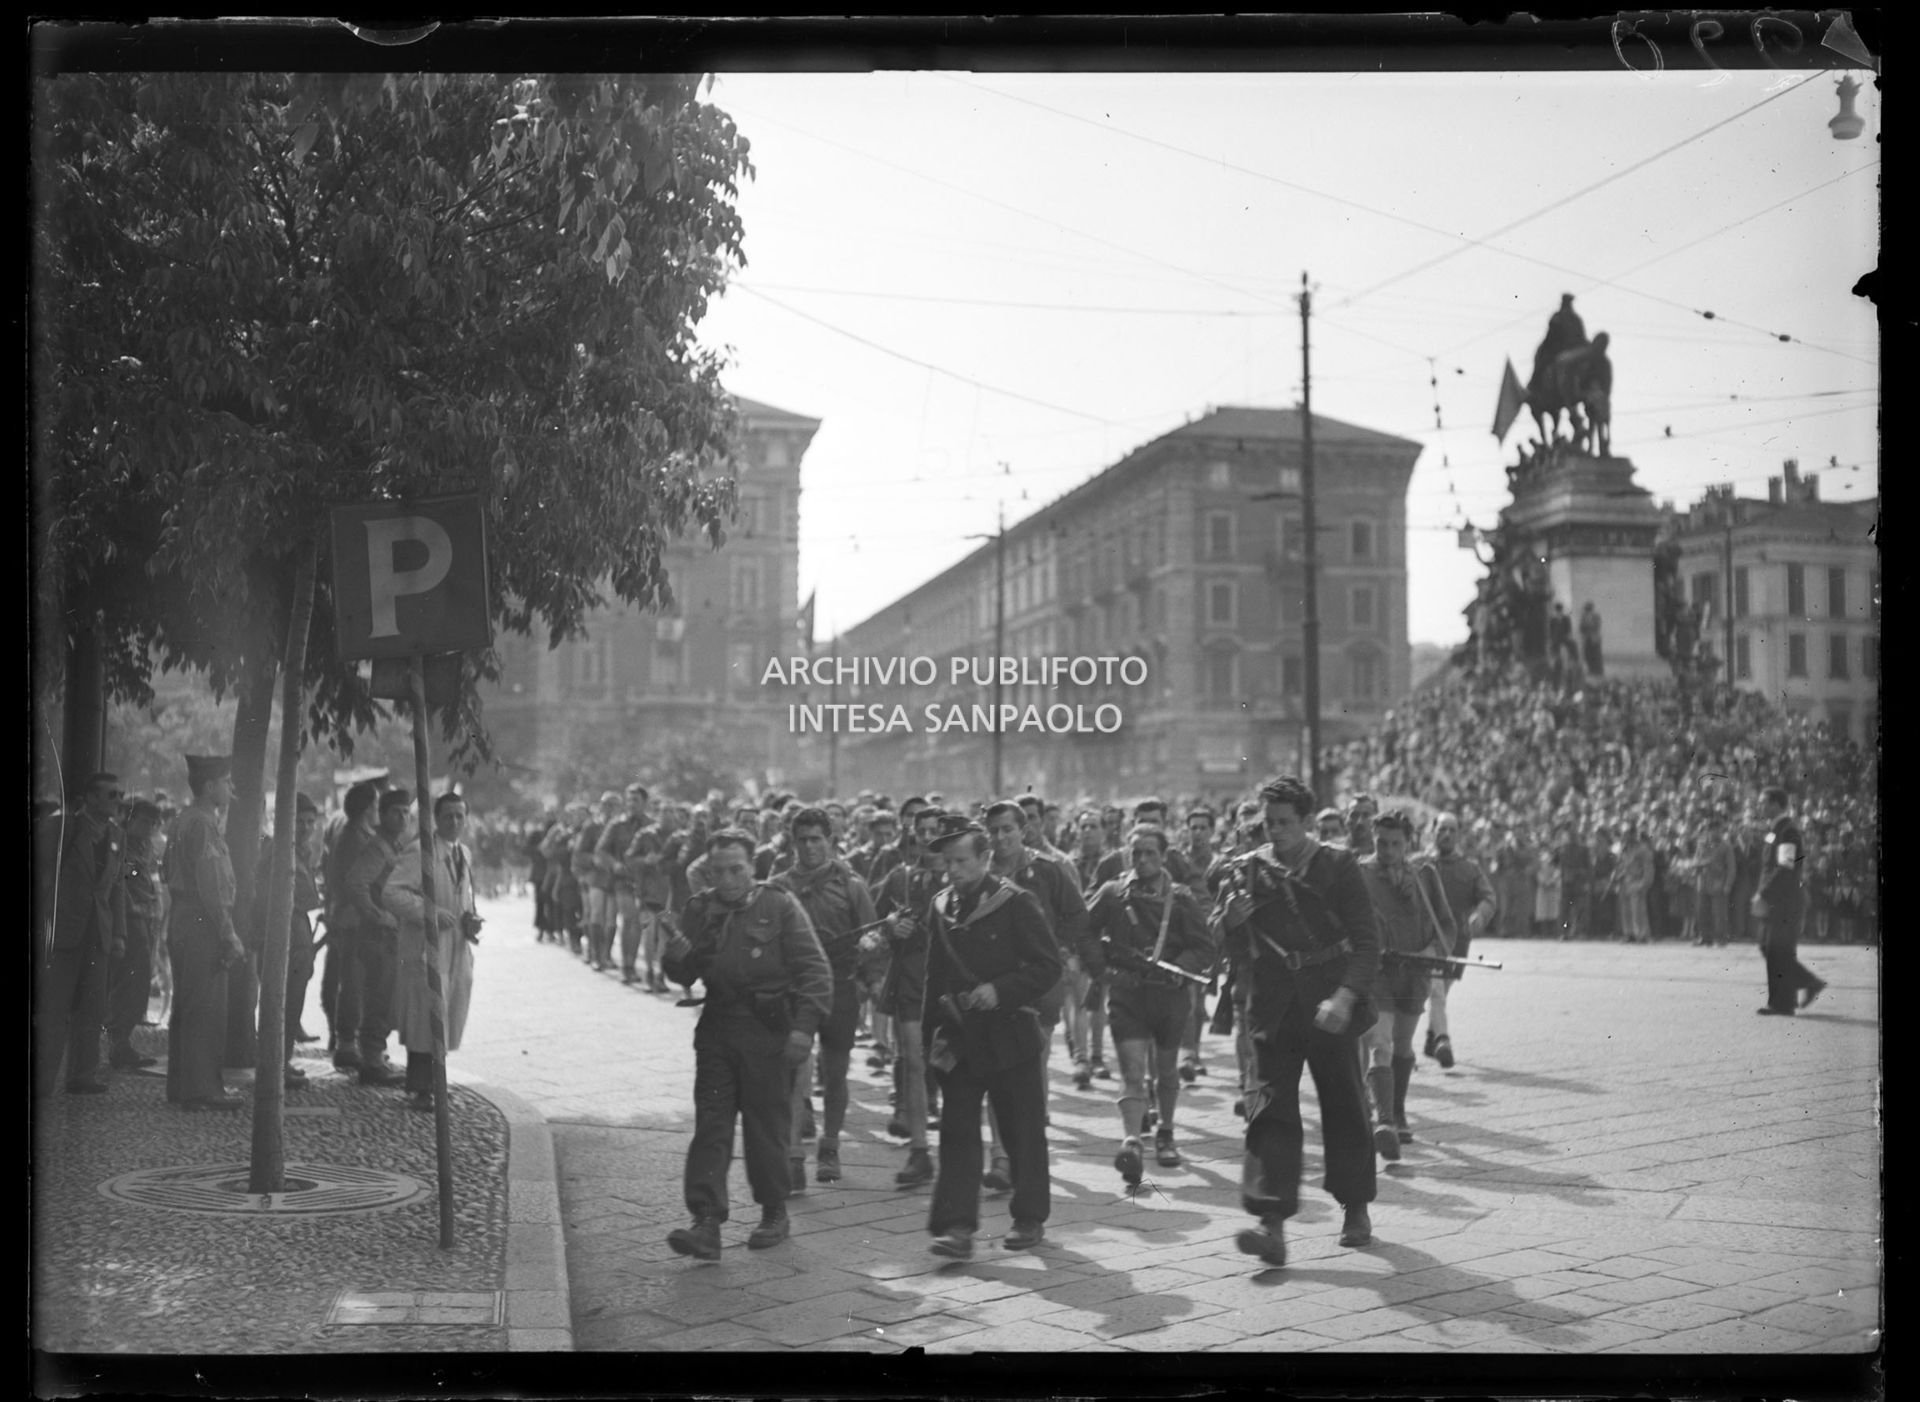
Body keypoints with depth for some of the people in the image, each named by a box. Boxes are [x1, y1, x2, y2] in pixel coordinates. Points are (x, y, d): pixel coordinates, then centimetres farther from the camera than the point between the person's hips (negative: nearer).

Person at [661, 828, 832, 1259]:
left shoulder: (780, 906, -4)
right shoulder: (701, 908, 9)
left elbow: (815, 968, -7)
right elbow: (685, 976, 13)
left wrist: (804, 1025, -17)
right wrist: (675, 959, -11)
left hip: (769, 1033, -4)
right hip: (716, 1032, 4)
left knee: (766, 1129, 4)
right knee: (711, 1127, -4)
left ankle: (774, 1214, 22)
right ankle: (706, 1224, -8)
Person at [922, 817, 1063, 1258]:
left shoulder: (1016, 904, -7)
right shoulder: (941, 908, 9)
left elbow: (1048, 966, -9)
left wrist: (999, 991, -20)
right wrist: (935, 1028, 9)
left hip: (1009, 1035, -4)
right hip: (959, 1038, 4)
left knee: (1023, 1130, 6)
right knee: (957, 1131, -3)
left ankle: (1030, 1218, 19)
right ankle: (957, 1225, -4)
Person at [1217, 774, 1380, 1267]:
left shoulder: (1339, 866, -2)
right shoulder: (1250, 871, 4)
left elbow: (1366, 941, -7)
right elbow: (1230, 948, 9)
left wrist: (1346, 996, -22)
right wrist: (1229, 921, -14)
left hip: (1331, 1010, -1)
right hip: (1273, 1012, 1)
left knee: (1345, 1111, 10)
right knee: (1269, 1111, -11)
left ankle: (1356, 1209, 28)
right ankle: (1271, 1224, -16)